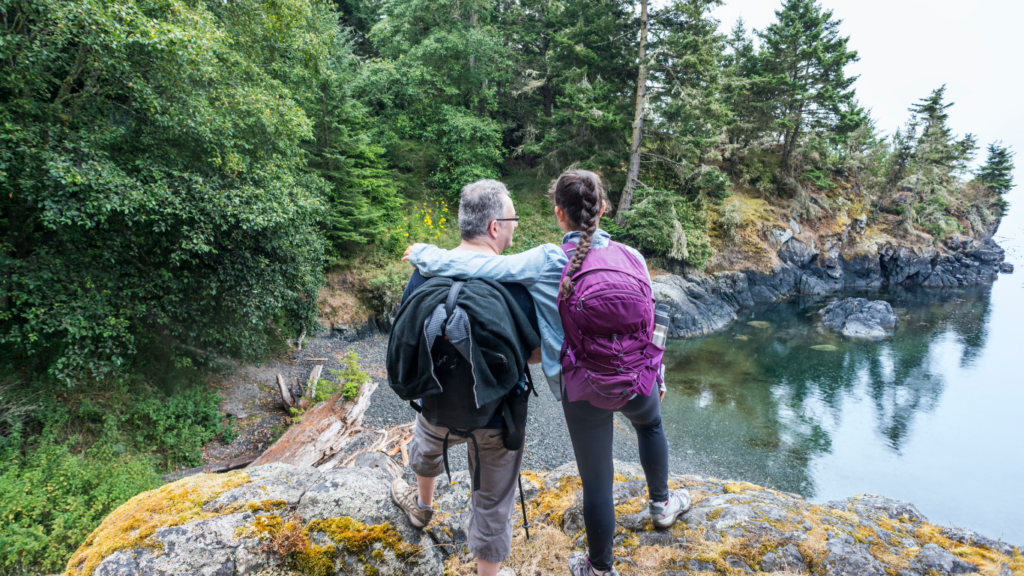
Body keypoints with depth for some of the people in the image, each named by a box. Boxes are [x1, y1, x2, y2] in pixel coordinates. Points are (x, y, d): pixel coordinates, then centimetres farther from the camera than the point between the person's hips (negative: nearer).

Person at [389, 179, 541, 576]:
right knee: (493, 503, 18)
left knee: (427, 446, 37)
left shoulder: (425, 272, -14)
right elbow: (537, 353, -14)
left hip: (439, 406, 4)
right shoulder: (516, 281, -22)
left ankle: (422, 506, 65)